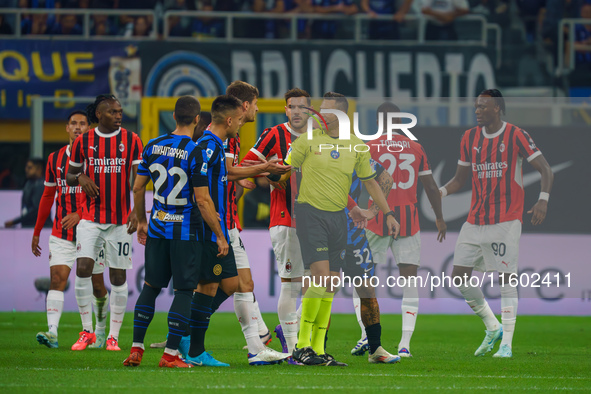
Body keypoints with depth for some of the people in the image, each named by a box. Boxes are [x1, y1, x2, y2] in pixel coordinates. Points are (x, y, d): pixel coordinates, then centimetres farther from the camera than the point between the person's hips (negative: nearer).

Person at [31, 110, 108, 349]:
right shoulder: (55, 159, 9)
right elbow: (48, 196, 17)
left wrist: (80, 215, -21)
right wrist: (37, 231, 17)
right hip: (61, 233, 2)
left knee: (96, 285, 8)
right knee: (57, 279, -14)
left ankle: (101, 329, 31)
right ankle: (52, 333, -24)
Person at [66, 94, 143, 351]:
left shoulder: (131, 140, 1)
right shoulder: (83, 142, 4)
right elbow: (70, 175, 14)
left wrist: (136, 211, -14)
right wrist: (80, 178, -10)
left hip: (120, 220, -1)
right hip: (91, 218, 1)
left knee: (118, 277, 1)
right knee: (82, 269, -12)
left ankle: (113, 336, 10)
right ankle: (87, 331, 1)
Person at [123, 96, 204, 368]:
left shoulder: (153, 146, 3)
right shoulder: (196, 152, -13)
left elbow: (138, 188, 9)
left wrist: (141, 221, 22)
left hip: (157, 228, 5)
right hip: (186, 231, -5)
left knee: (151, 286, 14)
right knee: (184, 290, 2)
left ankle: (136, 349, 12)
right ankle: (170, 353, -1)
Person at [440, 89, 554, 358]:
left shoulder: (516, 136, -6)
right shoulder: (469, 138, 10)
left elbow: (546, 171, -6)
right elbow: (460, 179, 18)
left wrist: (543, 200, -22)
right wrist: (440, 192, -2)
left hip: (506, 221, -6)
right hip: (475, 221, 6)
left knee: (506, 279, -7)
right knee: (460, 277, 1)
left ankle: (506, 344, -4)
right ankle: (493, 328, 18)